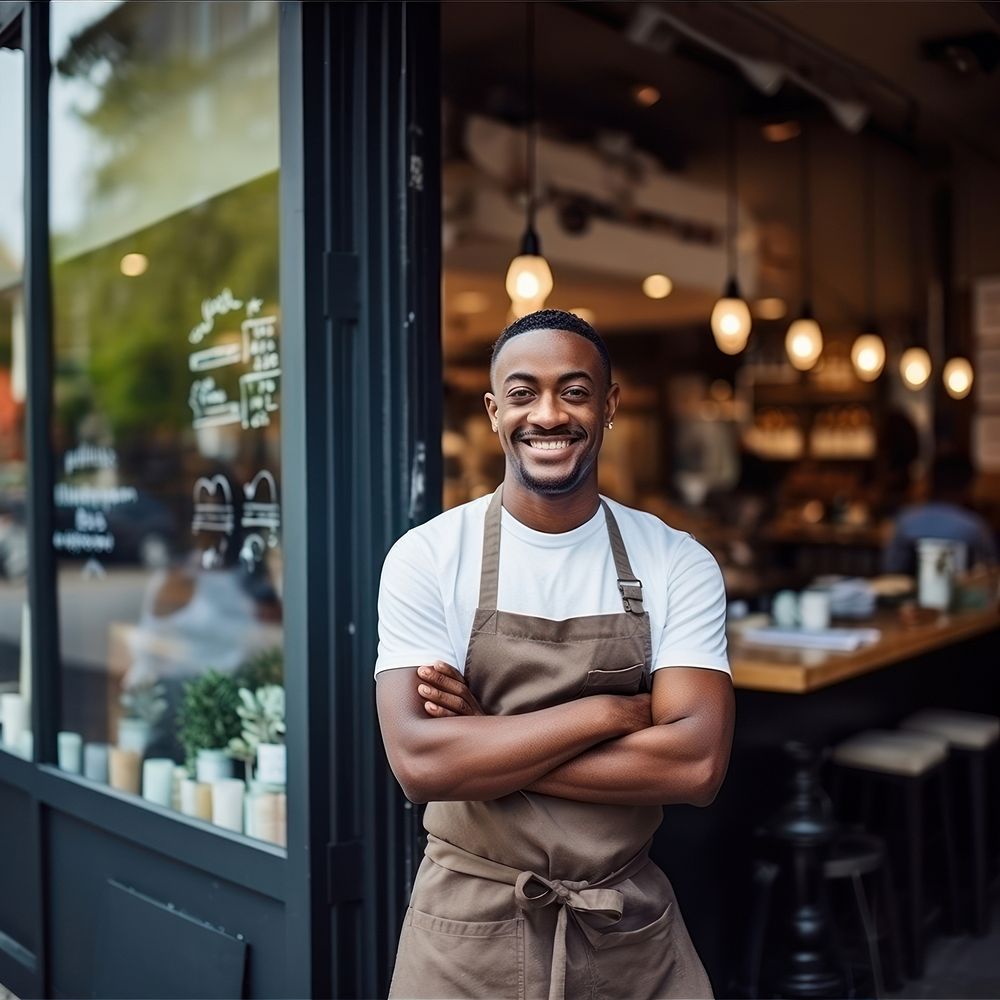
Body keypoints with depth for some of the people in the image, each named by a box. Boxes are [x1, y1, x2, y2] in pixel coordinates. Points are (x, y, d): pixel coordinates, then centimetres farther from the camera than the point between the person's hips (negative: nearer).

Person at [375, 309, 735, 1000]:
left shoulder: (679, 565, -6)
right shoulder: (426, 556, -10)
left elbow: (697, 765, -16)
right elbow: (420, 762, -20)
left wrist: (485, 741, -19)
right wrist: (610, 711, -18)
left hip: (633, 927, 1)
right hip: (468, 931, 0)